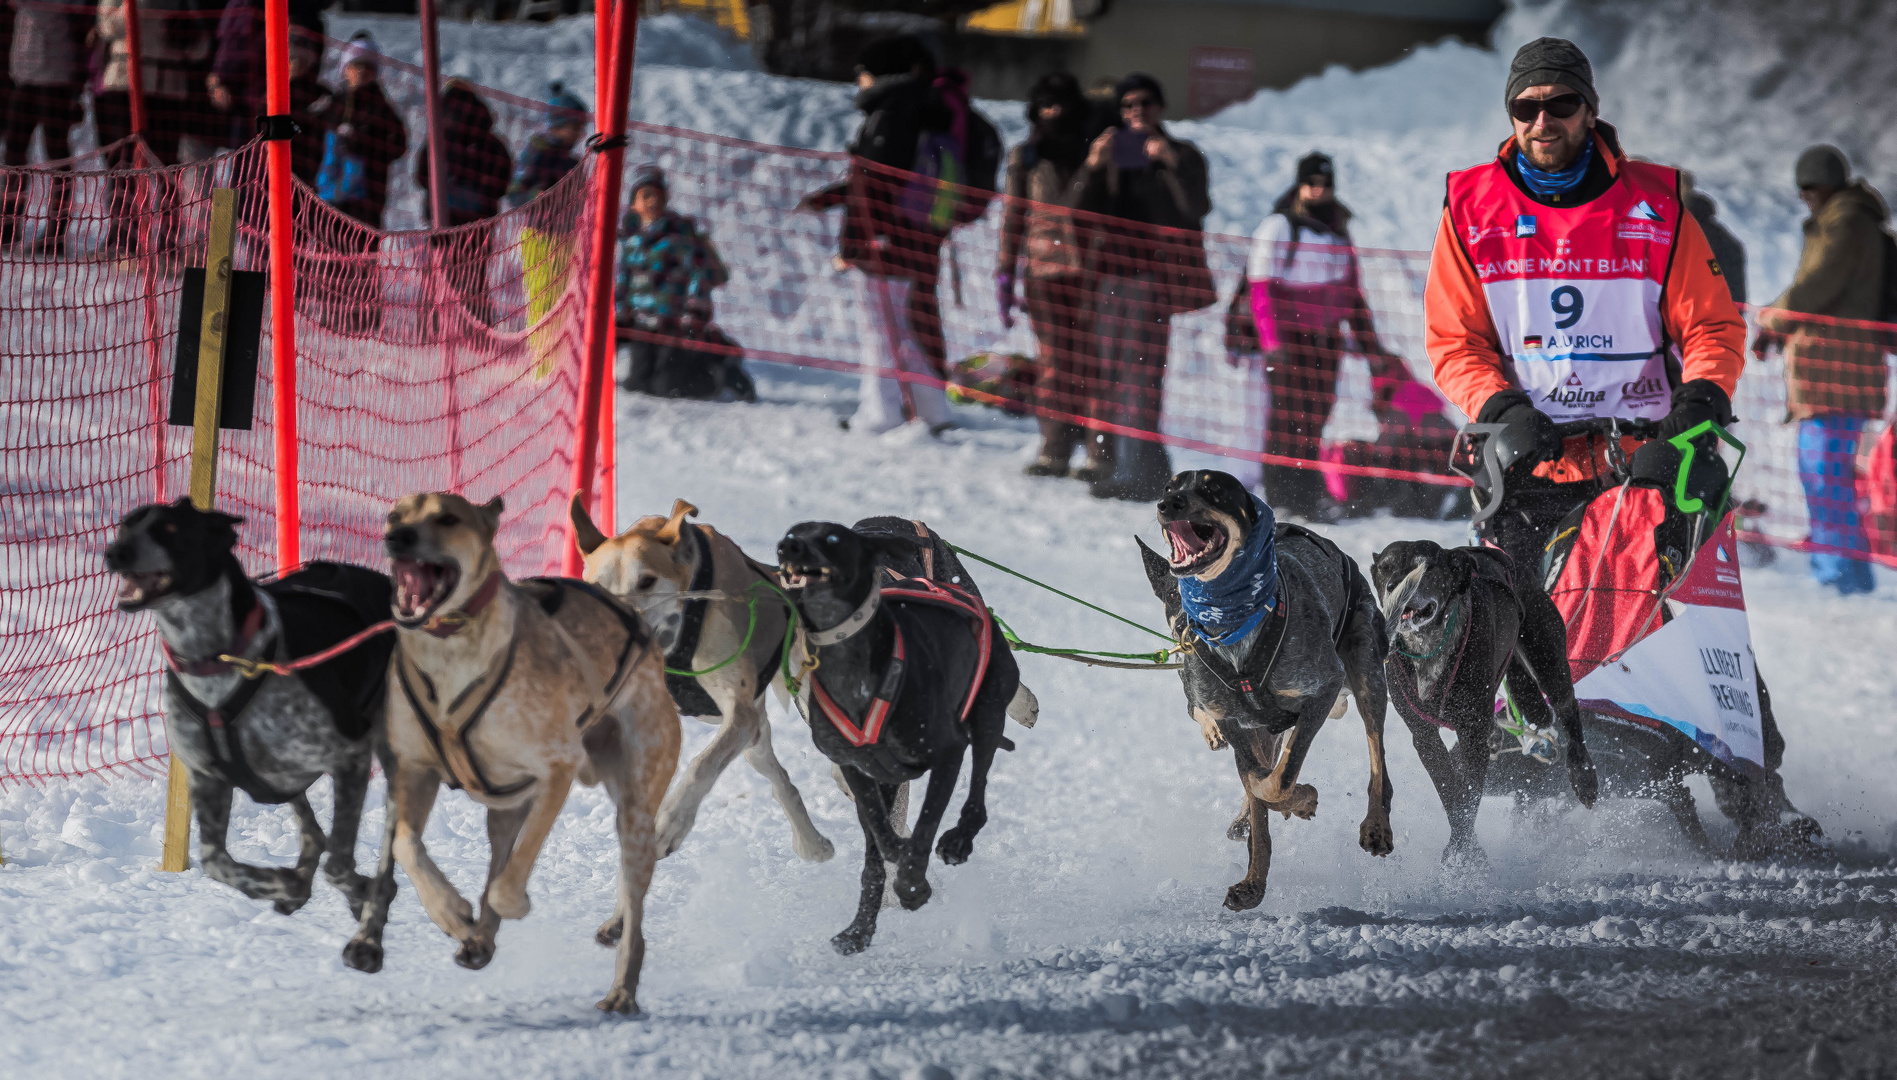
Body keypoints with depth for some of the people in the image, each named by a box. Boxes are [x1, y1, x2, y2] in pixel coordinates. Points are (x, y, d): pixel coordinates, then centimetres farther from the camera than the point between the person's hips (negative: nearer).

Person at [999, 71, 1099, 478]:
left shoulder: (1092, 153, 7)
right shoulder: (1026, 157, 12)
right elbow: (1013, 217, 14)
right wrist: (1005, 274, 8)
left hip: (1088, 269, -2)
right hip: (1043, 272, 2)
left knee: (1090, 362, -6)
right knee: (1054, 361, 1)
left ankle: (1100, 452, -4)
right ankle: (1054, 450, 8)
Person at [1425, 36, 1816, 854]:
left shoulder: (1655, 206, 5)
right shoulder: (1472, 211, 6)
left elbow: (1712, 325, 5)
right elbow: (1453, 343, 5)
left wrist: (1701, 398, -14)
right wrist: (1504, 410, -13)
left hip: (1651, 451, 0)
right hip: (1535, 464, 0)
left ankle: (1757, 801, -6)